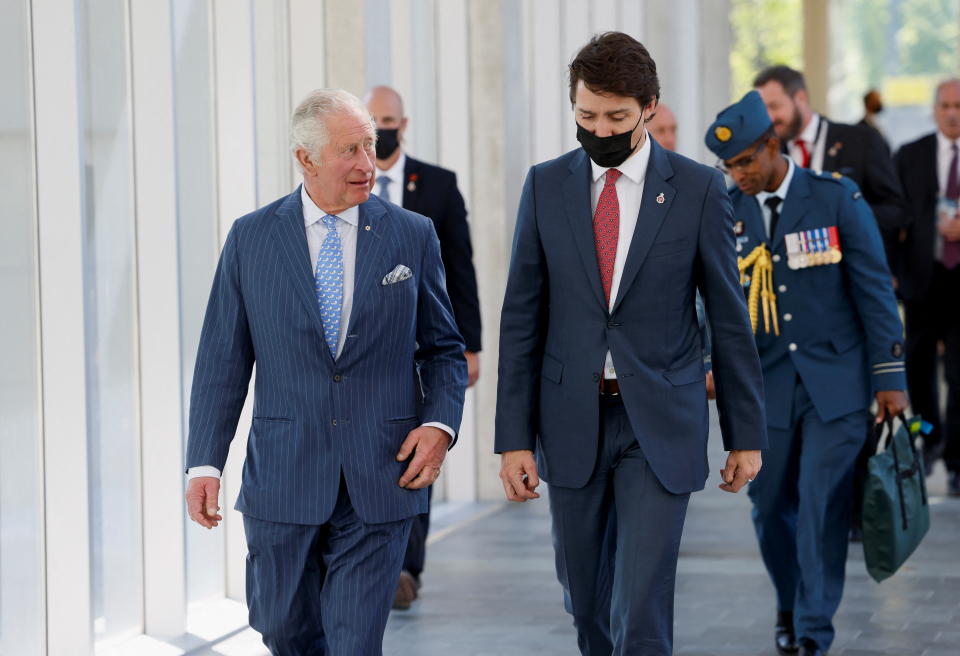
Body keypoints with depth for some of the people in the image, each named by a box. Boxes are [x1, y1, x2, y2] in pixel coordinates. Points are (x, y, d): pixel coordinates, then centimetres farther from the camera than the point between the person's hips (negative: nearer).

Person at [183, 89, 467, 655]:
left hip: (380, 480, -1)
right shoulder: (250, 238, 2)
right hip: (283, 476, 1)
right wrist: (205, 462, -3)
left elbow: (444, 349, 11)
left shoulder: (412, 236, 3)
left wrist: (440, 424, -7)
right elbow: (223, 360, 4)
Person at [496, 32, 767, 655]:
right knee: (585, 600, 15)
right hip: (571, 421, 3)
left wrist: (747, 433, 2)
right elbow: (522, 319, 3)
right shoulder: (546, 186, 2)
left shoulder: (698, 189, -4)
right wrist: (515, 438, -2)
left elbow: (729, 318, 1)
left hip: (660, 426, -3)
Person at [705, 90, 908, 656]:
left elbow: (874, 288, -3)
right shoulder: (726, 213, 3)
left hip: (837, 381, -3)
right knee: (772, 507, 7)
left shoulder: (836, 197, -4)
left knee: (824, 505, -8)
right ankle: (790, 607, 31)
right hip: (768, 385, 3)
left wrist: (890, 377, -6)